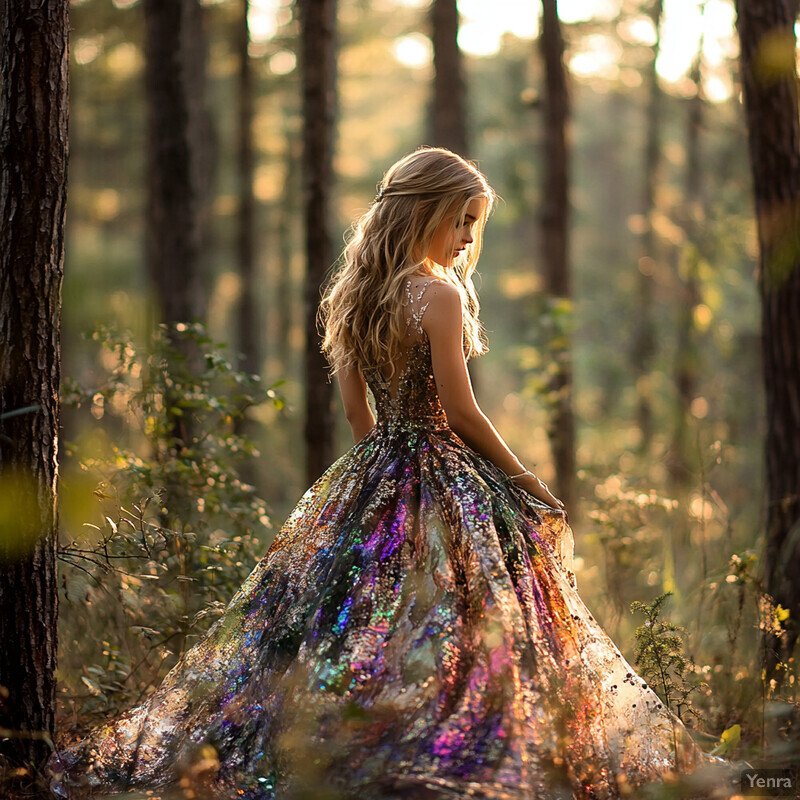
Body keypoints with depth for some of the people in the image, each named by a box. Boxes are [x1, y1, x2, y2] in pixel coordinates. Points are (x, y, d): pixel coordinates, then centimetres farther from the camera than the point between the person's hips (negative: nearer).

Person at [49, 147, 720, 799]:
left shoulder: (351, 295, 9)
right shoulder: (439, 294, -13)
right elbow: (461, 411, -14)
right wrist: (527, 482, -5)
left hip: (372, 479, 8)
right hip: (445, 480, -8)